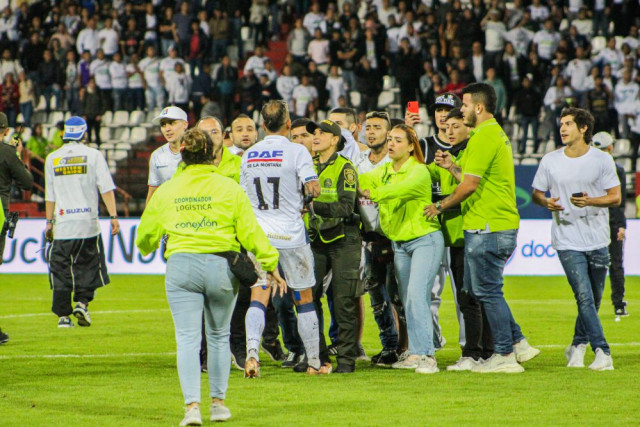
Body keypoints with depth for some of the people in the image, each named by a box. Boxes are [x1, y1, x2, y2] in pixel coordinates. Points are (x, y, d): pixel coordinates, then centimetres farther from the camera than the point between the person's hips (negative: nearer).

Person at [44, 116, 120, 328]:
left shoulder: (52, 158, 6)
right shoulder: (93, 155, 0)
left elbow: (50, 195, 10)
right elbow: (106, 189, -6)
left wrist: (49, 221, 17)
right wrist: (113, 216, -6)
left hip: (62, 223, 1)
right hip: (88, 223, -1)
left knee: (61, 270, 4)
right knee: (87, 265, 10)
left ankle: (63, 315, 1)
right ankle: (82, 302, -8)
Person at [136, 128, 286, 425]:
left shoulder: (166, 191, 5)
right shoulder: (229, 188, 0)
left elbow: (145, 236, 15)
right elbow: (250, 231, -1)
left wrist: (147, 249, 39)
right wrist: (271, 265, 8)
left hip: (181, 267, 0)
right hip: (221, 266, 0)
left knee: (187, 339, -1)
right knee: (219, 336, 17)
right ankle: (218, 402, 21)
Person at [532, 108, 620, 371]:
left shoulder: (602, 160, 0)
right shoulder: (550, 161, 4)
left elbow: (615, 197, -1)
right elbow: (536, 193, 12)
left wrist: (589, 201, -19)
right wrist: (546, 202, -12)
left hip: (598, 241, 1)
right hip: (567, 242, -1)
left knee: (594, 300, 10)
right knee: (584, 297, -13)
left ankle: (578, 345, 30)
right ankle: (602, 351, -13)